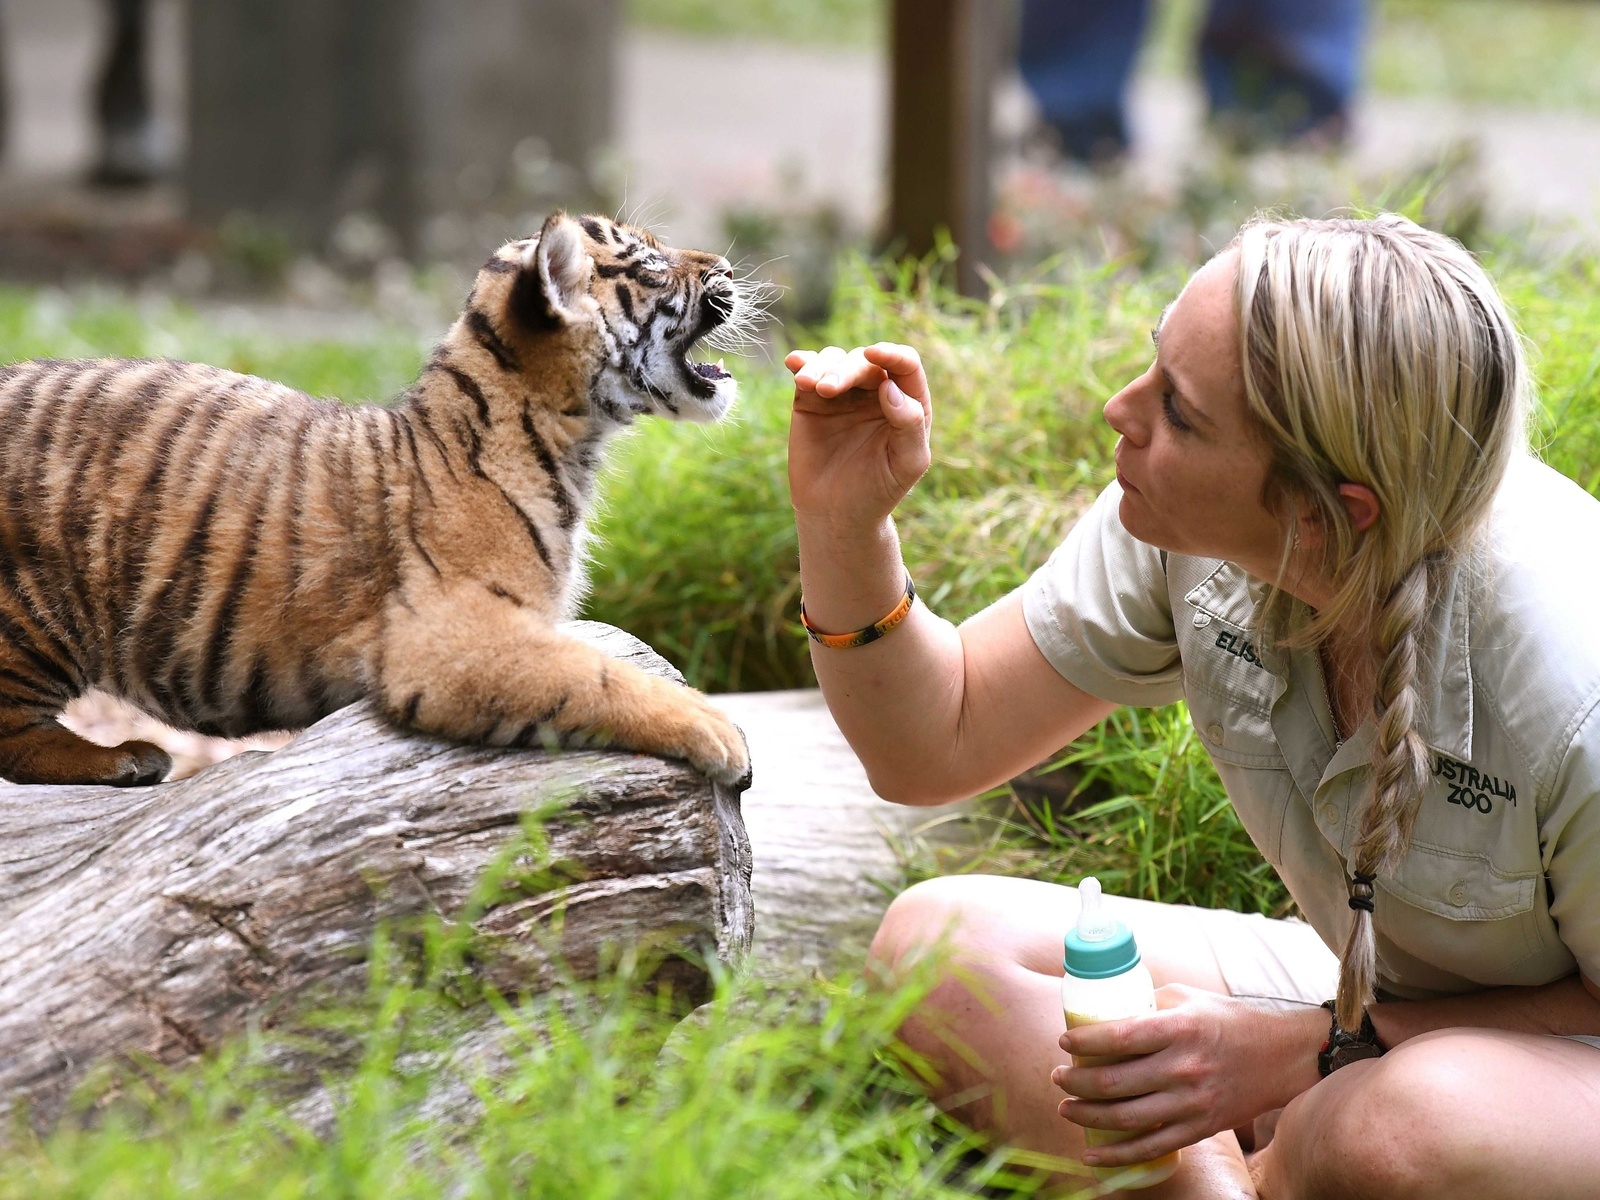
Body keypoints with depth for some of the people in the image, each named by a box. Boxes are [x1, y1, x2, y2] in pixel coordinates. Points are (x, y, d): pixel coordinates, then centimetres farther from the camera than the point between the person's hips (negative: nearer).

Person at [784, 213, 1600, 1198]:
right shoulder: (1190, 534, -15)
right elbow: (937, 746, -1)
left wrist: (1318, 1052, -25)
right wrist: (845, 525, -18)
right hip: (1366, 1005, 6)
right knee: (937, 944, -10)